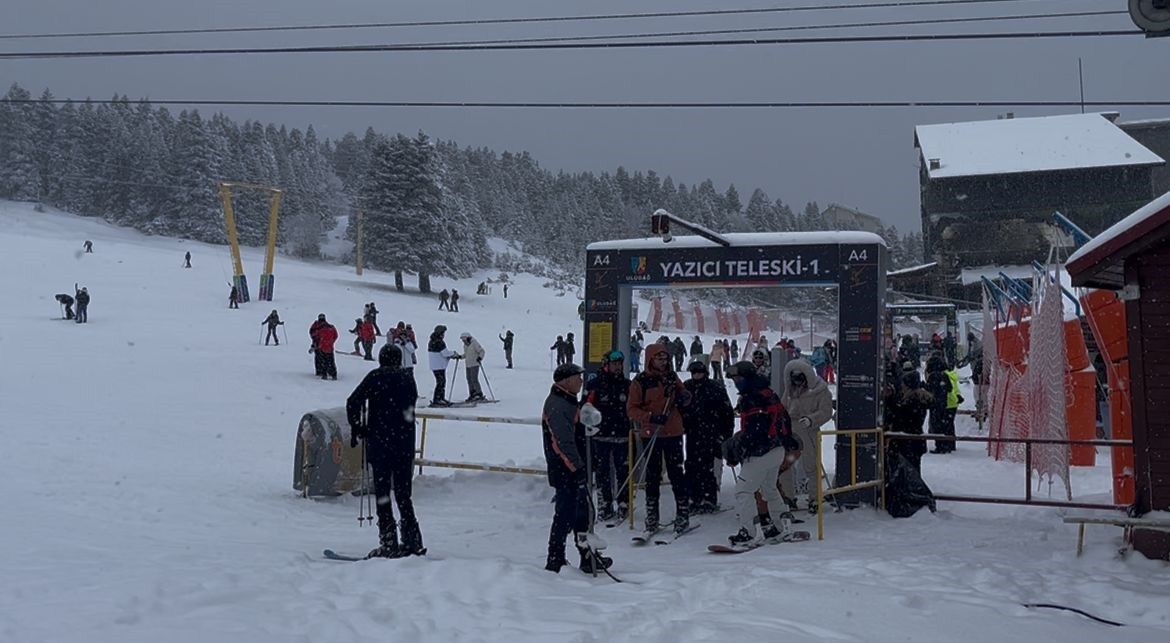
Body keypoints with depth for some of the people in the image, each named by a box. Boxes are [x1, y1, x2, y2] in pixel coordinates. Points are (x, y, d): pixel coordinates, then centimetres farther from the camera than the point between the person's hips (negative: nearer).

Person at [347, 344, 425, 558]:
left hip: (379, 443, -4)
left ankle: (389, 543, -3)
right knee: (403, 494, 12)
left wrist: (356, 429, 1)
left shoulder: (375, 377, -2)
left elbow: (353, 401, -9)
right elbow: (411, 407, 10)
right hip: (405, 444, 4)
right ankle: (413, 541, 10)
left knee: (382, 493, 1)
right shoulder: (408, 379, 8)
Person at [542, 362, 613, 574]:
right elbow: (564, 442, -25)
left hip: (574, 470, 11)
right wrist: (578, 467, -24)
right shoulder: (557, 406, -19)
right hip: (566, 471, -11)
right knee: (565, 516, -4)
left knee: (581, 512, 16)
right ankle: (555, 562, 5)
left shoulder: (568, 402, 16)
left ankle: (589, 558, 26)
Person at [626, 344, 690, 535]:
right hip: (651, 434, -2)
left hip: (673, 432, 2)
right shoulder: (641, 381, -5)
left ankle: (683, 513, 8)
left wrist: (684, 397, -5)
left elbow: (683, 394, 20)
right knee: (652, 475, 7)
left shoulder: (672, 377, 7)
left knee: (676, 473, 2)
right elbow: (631, 409, -7)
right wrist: (651, 417, -22)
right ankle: (651, 517, 16)